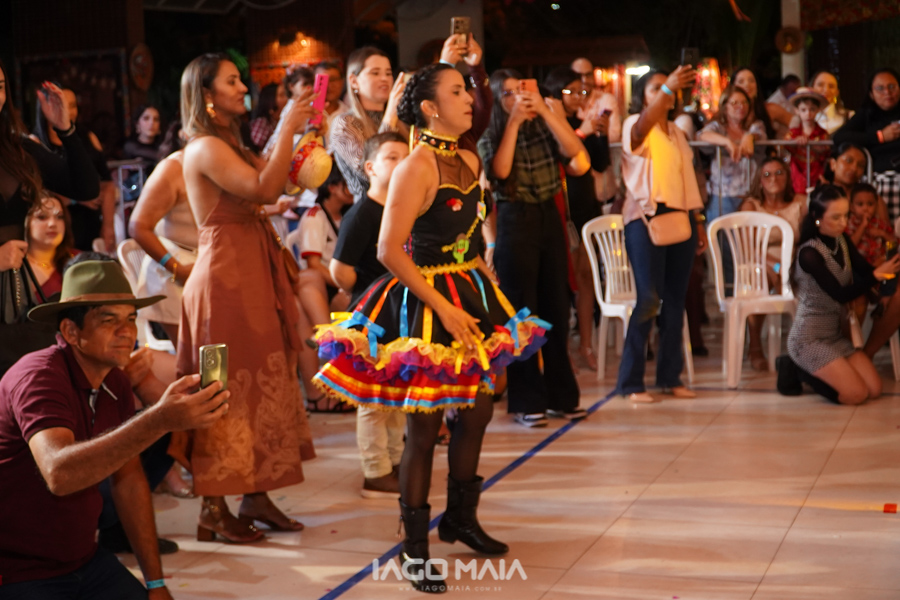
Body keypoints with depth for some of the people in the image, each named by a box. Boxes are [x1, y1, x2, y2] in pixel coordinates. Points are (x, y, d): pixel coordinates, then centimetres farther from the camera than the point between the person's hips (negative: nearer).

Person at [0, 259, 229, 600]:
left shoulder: (115, 383, 3)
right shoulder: (38, 376, -23)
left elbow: (128, 479, 10)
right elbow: (59, 473, -41)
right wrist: (160, 420, -51)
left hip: (83, 561, 8)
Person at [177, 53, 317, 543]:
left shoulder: (229, 147, 17)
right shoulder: (206, 148, -13)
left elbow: (270, 184, 12)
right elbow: (265, 190, -25)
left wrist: (293, 133, 9)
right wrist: (287, 129, -19)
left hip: (251, 277, 10)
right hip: (226, 279, -10)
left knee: (258, 387, 10)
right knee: (229, 392, -6)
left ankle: (255, 499, 16)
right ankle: (214, 511, 1)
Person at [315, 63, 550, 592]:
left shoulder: (470, 161, 8)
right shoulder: (416, 167, -16)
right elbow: (389, 250, -21)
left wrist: (485, 286, 11)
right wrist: (444, 307, -20)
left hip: (470, 296, 8)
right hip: (426, 304, -8)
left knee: (478, 410, 14)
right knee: (425, 426, -2)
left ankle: (461, 518, 33)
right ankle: (415, 548, 10)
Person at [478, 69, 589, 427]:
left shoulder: (544, 126, 7)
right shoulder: (490, 137, 1)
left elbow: (575, 153, -10)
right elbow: (499, 170, -19)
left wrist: (546, 111, -14)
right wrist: (514, 122, -17)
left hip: (549, 218, 3)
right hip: (515, 221, -3)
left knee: (556, 309, 7)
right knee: (521, 313, 0)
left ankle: (561, 395, 17)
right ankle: (526, 401, 6)